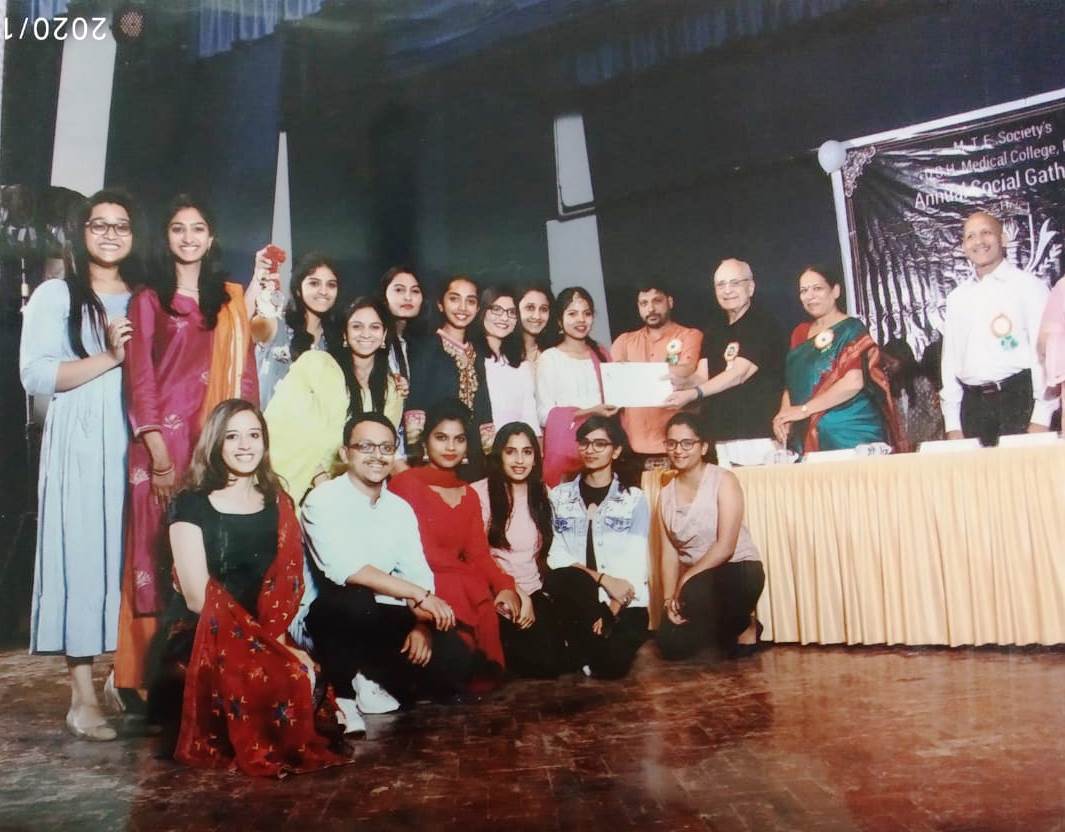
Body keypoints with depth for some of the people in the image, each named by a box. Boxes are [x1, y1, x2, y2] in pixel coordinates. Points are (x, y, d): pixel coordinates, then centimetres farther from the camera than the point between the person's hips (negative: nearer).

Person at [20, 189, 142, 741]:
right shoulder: (55, 295, 2)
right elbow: (35, 376, -9)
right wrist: (110, 357, -15)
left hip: (139, 443, 4)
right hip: (80, 444, -4)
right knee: (81, 555, -3)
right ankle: (83, 698, 4)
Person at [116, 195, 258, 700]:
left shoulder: (231, 299, 15)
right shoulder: (148, 299, 6)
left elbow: (245, 372, 11)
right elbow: (139, 378, -2)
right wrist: (158, 451, -12)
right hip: (164, 437, -2)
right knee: (159, 551, -1)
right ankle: (152, 672, 7)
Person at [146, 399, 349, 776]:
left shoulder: (277, 504, 11)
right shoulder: (191, 504, -4)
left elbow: (287, 583, 5)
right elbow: (199, 598, -12)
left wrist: (278, 640, -14)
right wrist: (265, 644, -19)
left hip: (265, 642, 4)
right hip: (199, 638, -4)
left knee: (303, 675, -28)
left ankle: (279, 744, -1)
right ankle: (259, 750, -9)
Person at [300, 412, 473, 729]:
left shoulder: (401, 508, 8)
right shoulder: (323, 500, -12)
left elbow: (418, 573, 1)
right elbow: (346, 569, -26)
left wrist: (421, 624, -18)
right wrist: (419, 596, -27)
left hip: (381, 617, 5)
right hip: (332, 615, -5)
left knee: (455, 662, -15)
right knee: (353, 598, -39)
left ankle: (367, 679, 8)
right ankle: (340, 687, -13)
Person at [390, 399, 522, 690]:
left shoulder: (469, 495, 19)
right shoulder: (405, 483, -4)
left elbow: (479, 554, 9)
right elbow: (420, 552, -11)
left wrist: (505, 586, -12)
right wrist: (485, 583, -15)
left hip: (464, 587, 6)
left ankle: (483, 675, 2)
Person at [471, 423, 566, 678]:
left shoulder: (541, 494, 10)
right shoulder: (479, 493, -8)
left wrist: (528, 597, 3)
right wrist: (517, 595, -12)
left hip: (534, 592, 5)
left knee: (557, 661, -15)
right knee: (542, 663, -18)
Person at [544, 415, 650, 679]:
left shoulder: (634, 498, 5)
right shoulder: (559, 496, 9)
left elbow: (636, 562, -4)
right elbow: (556, 556, -1)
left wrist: (611, 610, -16)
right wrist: (603, 579, -15)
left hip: (624, 602, -1)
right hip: (577, 599, 1)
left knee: (612, 665, -28)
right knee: (558, 579, -33)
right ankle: (586, 653, -10)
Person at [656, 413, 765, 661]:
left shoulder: (723, 480, -12)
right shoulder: (666, 494, 4)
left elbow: (726, 547, -19)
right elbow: (669, 552, -2)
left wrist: (685, 581, -21)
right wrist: (669, 598, -15)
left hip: (739, 570, -5)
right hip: (694, 580, 6)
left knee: (696, 591, -36)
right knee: (672, 647, -9)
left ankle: (745, 624, -4)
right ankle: (722, 626, 21)